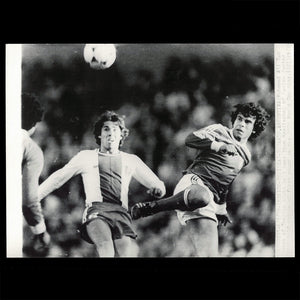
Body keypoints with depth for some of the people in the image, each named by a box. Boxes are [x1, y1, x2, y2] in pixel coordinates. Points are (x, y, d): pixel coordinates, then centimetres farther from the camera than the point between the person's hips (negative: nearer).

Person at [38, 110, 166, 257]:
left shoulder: (131, 160, 24)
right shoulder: (86, 156, 21)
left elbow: (157, 184, 25)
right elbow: (58, 178, 24)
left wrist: (158, 188, 0)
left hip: (121, 212, 2)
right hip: (96, 210, -1)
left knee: (126, 252, -25)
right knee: (106, 246, -33)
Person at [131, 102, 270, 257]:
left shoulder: (245, 156, 27)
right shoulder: (220, 131, 10)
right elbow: (190, 139, -7)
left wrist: (222, 208, 45)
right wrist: (219, 146, -16)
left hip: (211, 201, 5)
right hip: (194, 183, -5)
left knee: (209, 254, -15)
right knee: (202, 197, -44)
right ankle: (148, 207, -26)